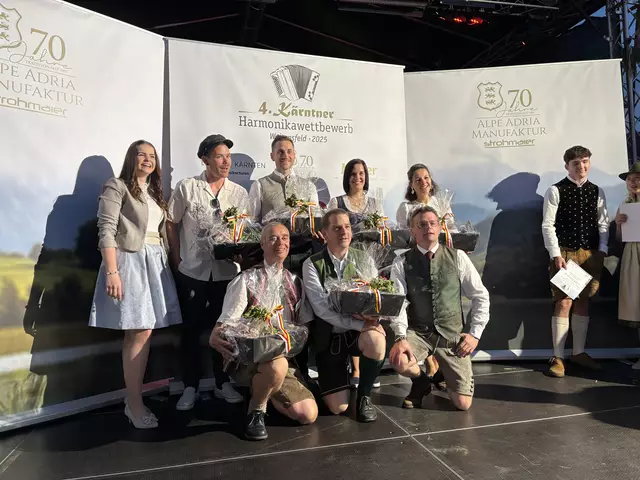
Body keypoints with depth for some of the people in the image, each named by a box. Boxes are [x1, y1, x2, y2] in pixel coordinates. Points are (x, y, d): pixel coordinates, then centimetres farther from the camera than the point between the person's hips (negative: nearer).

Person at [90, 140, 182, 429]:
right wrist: (111, 272, -20)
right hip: (130, 261, -7)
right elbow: (106, 231, -11)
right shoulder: (116, 187, -2)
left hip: (155, 262, 7)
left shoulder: (155, 192, 19)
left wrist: (171, 264, 11)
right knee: (141, 332, -9)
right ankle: (135, 404, 3)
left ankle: (133, 397, 19)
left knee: (143, 332, 8)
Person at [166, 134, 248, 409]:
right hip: (192, 271, -2)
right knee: (191, 329, 7)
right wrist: (177, 260, 0)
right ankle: (190, 387, 21)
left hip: (227, 271, 2)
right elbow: (171, 224, 2)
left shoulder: (240, 193, 3)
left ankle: (222, 383, 26)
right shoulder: (186, 188, -2)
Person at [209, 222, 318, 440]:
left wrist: (299, 337, -12)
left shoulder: (295, 282, 10)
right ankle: (256, 409, -4)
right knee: (277, 365, -38)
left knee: (308, 415, -6)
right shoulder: (247, 279, -3)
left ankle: (261, 390, 22)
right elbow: (226, 322, -9)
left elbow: (305, 325, 11)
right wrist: (214, 337, -32)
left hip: (285, 356, 5)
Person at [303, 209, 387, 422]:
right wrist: (360, 324, -28)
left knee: (376, 339, -35)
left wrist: (372, 316, -27)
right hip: (329, 336, -2)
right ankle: (339, 376, 29)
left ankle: (364, 395, -5)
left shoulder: (365, 260, 1)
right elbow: (321, 308, -18)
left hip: (359, 331, 2)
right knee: (338, 407, -8)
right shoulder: (312, 265, -9)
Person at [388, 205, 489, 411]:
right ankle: (421, 382, 6)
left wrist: (475, 333, -4)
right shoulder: (401, 263, -4)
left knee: (463, 403, -3)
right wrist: (401, 337, -28)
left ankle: (444, 375, 34)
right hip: (417, 333, -1)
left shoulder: (458, 257, -1)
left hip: (452, 335, 1)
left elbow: (481, 297, 3)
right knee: (398, 361, -33)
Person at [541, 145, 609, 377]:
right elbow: (548, 225, -8)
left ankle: (578, 352, 23)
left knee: (583, 302, 11)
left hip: (591, 254, 5)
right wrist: (556, 254, -14)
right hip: (565, 253, -4)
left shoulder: (597, 192, 11)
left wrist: (601, 251, -1)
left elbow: (603, 223, 10)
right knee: (564, 303, -6)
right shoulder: (555, 191, -3)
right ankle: (558, 357, 3)